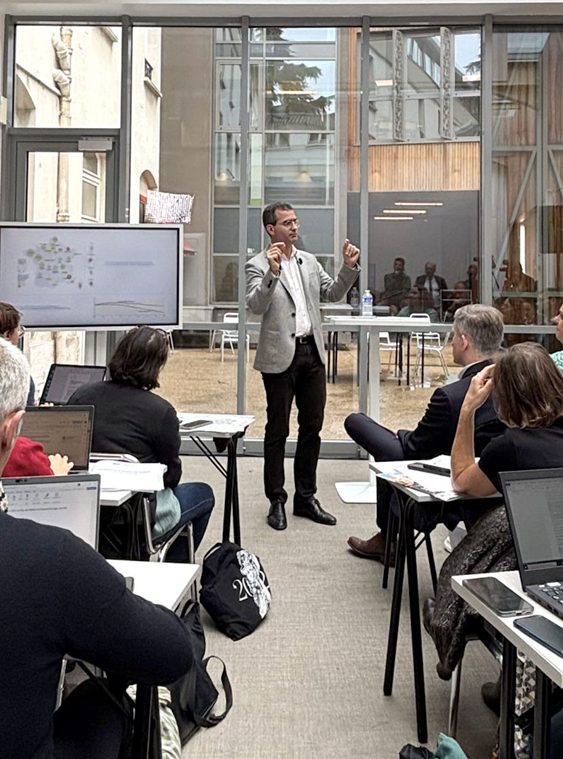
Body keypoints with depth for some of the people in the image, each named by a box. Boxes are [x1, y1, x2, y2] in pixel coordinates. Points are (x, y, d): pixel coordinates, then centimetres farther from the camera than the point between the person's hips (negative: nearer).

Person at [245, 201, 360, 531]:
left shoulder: (309, 261, 13)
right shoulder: (259, 265, -6)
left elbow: (334, 293, 14)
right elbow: (256, 306, -19)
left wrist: (349, 267, -1)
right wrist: (272, 272, -30)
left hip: (312, 353, 6)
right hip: (281, 356, -6)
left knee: (312, 427, 11)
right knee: (278, 430, 4)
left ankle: (306, 498, 23)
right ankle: (277, 501, 16)